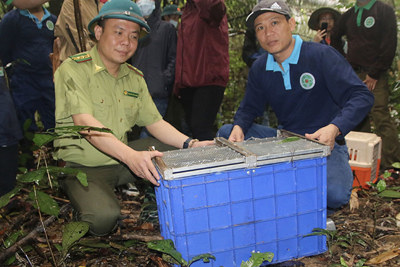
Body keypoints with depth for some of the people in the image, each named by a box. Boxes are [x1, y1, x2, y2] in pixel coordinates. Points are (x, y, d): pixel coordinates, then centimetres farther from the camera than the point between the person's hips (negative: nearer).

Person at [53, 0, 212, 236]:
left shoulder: (135, 78, 9)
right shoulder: (73, 69, -12)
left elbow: (154, 122, 7)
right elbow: (85, 123, -26)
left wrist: (189, 144, -12)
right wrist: (131, 155, -41)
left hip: (123, 162, 6)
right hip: (83, 166, -5)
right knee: (103, 218, -31)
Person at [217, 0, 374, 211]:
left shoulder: (321, 55, -13)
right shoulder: (259, 69, 3)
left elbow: (361, 96, -18)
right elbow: (249, 107, 12)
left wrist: (334, 128, -36)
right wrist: (239, 126, -13)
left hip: (325, 143, -5)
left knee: (334, 194, -34)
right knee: (226, 133, -8)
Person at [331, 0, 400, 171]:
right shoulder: (349, 15, 15)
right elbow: (335, 38, 30)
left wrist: (374, 74, -11)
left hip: (375, 76, -5)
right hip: (353, 75, 6)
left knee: (381, 118, -12)